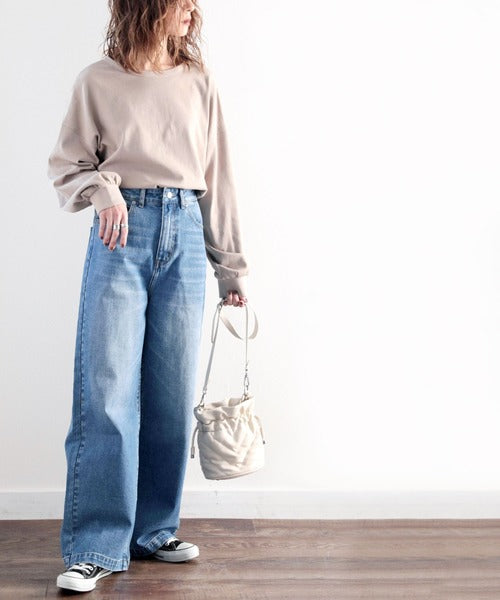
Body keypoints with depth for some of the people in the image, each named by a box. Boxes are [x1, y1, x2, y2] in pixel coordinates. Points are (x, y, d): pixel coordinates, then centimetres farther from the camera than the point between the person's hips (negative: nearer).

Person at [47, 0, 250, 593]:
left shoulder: (200, 84, 12)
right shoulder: (97, 82, 4)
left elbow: (218, 181, 14)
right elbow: (67, 163, 6)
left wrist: (232, 266, 13)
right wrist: (102, 189, -17)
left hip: (185, 237, 3)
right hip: (121, 234, -3)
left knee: (172, 393, 4)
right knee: (107, 391, -8)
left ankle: (153, 530, 17)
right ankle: (95, 548, -1)